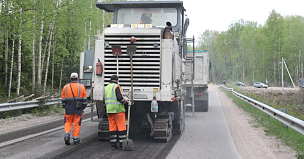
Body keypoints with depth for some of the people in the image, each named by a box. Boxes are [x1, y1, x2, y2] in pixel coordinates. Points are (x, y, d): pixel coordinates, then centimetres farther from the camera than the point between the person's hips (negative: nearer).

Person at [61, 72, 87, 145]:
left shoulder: (66, 87, 2)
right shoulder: (81, 87, -2)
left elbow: (63, 99, 5)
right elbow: (84, 99, -1)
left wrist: (64, 107, 16)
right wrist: (83, 107, 8)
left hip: (68, 109, 1)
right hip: (78, 109, -1)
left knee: (68, 122, 12)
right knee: (77, 123, 6)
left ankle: (66, 134, -8)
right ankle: (76, 138, 10)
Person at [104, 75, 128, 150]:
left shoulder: (106, 87, 14)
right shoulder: (117, 86, -6)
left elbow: (104, 100, 16)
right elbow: (120, 97, -17)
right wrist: (125, 101, -1)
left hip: (109, 110, 6)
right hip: (118, 109, -6)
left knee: (112, 127, 7)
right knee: (121, 127, -2)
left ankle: (113, 144, 7)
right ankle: (122, 144, -3)